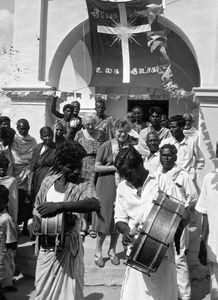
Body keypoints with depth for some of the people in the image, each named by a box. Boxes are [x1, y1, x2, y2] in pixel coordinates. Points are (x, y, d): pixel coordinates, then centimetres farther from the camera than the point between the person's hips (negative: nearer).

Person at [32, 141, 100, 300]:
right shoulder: (48, 181, 3)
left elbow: (94, 204, -32)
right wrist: (37, 221, -6)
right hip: (46, 246, 4)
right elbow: (37, 207, 15)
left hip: (68, 246, -4)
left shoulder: (84, 185, -11)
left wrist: (60, 205, -39)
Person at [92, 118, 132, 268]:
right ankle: (98, 251, 19)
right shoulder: (106, 146, -4)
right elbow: (97, 167, -5)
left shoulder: (130, 147, 5)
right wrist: (115, 167, -14)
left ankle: (112, 251, 27)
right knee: (105, 219, 1)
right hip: (106, 186, -3)